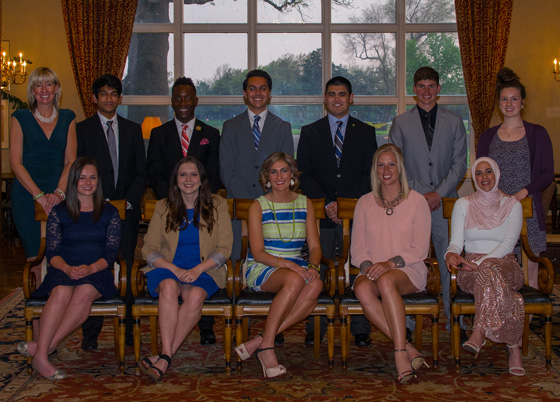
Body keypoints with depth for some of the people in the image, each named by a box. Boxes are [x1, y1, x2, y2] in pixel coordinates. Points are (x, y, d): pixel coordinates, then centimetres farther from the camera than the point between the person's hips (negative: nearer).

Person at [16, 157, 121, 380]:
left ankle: (47, 345, -32)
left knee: (85, 292, -34)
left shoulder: (109, 212, 13)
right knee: (61, 293, -34)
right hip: (64, 270, 0)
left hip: (97, 272, 0)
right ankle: (41, 354, -37)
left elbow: (112, 251, 4)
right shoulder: (59, 212, 12)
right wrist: (68, 268, -17)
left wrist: (92, 268, -16)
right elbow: (52, 252, 5)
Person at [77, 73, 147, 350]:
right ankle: (91, 332, 7)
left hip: (126, 212, 2)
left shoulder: (133, 130, 13)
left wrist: (129, 201, -5)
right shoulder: (82, 129, 5)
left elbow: (141, 172, 9)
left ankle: (126, 330, 11)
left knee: (125, 270, 3)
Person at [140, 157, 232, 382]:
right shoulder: (163, 207, 12)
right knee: (169, 286, -35)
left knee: (196, 295, -34)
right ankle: (167, 354, -40)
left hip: (204, 271, -1)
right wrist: (176, 270, -12)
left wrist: (197, 270, -13)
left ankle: (165, 357, -32)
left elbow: (224, 249, 3)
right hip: (169, 269, 1)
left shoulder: (217, 206, 9)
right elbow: (149, 249, 6)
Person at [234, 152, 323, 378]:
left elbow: (315, 246, 8)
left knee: (316, 285, -33)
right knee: (295, 279, -37)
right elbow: (258, 253, -8)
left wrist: (313, 266, -15)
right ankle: (266, 348, -32)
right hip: (262, 269, -3)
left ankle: (260, 341, -31)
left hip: (296, 267, 4)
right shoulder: (258, 206, 1)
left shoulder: (305, 204, 12)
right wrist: (287, 264, -25)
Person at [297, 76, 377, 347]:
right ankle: (315, 329, 8)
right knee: (315, 274, 0)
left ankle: (360, 330, 7)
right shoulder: (310, 132, 12)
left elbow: (369, 175, 4)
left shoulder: (366, 132, 12)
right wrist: (327, 204, -8)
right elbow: (305, 175, 5)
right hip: (320, 214, 0)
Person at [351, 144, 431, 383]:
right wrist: (368, 266, -12)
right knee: (362, 289, -33)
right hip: (373, 271, 3)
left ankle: (400, 355, -38)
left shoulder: (417, 201, 5)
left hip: (408, 270, -3)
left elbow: (420, 249, -2)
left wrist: (390, 263, -16)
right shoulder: (364, 203, 14)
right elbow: (357, 248, 10)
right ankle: (407, 349, -31)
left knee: (386, 280, -38)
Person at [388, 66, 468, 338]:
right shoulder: (401, 123, 8)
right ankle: (407, 320, 11)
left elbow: (459, 165, 4)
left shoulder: (454, 122, 9)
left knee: (450, 262, 1)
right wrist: (418, 194, -7)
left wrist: (438, 193, -8)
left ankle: (455, 320, 12)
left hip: (445, 203, 0)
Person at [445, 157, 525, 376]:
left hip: (505, 265, -1)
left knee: (489, 269, -39)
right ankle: (513, 347, -40)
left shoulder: (512, 205, 7)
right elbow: (456, 242, 6)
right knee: (490, 276, -37)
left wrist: (480, 263, -21)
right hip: (471, 270, 1)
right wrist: (450, 254, -20)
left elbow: (508, 244, -6)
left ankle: (479, 332, -40)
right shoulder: (463, 204, 12)